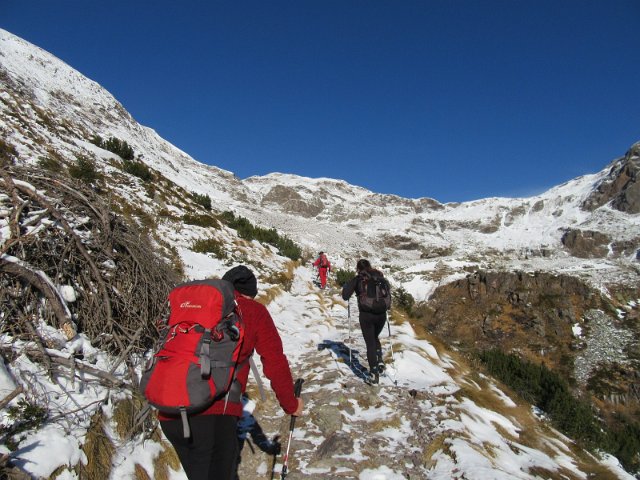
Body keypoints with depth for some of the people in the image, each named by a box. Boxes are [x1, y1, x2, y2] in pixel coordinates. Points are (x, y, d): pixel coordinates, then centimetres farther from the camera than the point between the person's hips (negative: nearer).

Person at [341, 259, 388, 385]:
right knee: (375, 338, 27)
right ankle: (380, 361, 11)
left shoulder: (357, 279, -4)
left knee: (370, 343, 7)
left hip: (366, 315, -3)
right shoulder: (379, 276, 4)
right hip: (381, 314, 3)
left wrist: (346, 285, 11)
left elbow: (345, 296, -6)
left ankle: (374, 373, 6)